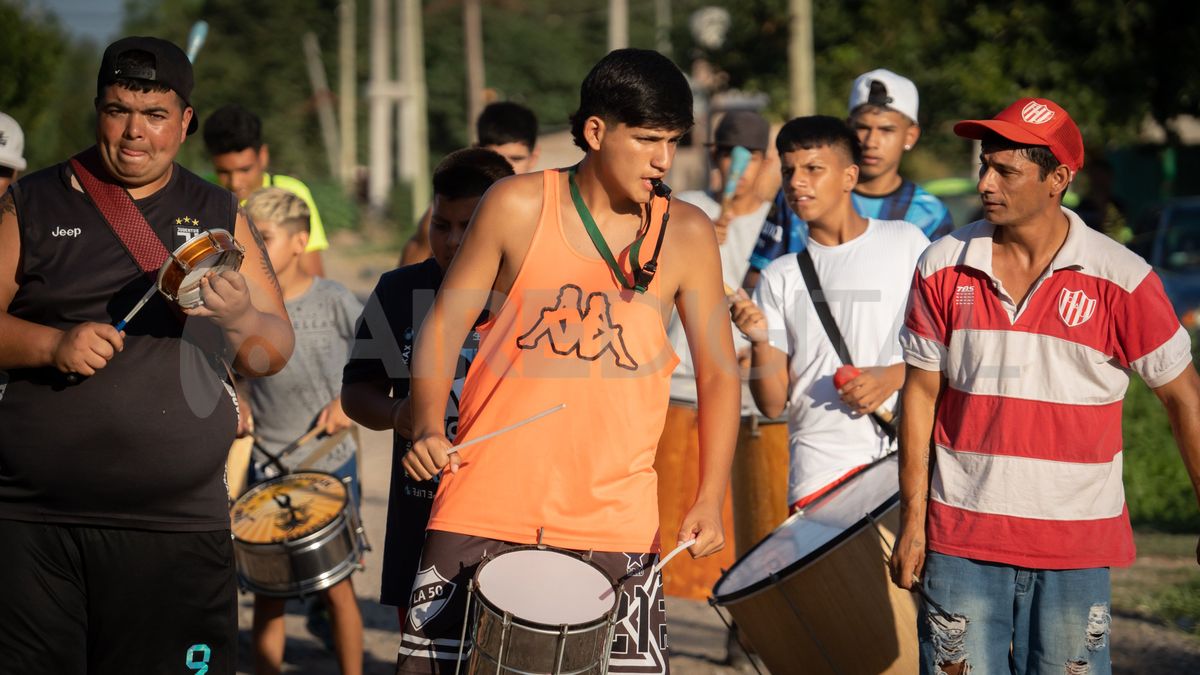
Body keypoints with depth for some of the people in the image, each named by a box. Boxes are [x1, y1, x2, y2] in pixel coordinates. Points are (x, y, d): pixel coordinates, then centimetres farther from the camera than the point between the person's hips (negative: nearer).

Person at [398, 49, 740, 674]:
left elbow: (718, 372, 7)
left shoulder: (685, 235, 3)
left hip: (614, 522, 1)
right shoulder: (519, 207, -1)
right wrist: (428, 428, -11)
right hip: (486, 507, -1)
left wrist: (709, 499, -4)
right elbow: (445, 325, 5)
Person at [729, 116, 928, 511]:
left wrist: (893, 376, -9)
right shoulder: (780, 277, 11)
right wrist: (761, 341, -11)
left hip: (906, 452, -1)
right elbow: (773, 404, 6)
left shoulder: (905, 242, 7)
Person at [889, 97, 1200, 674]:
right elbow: (921, 393, 6)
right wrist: (912, 521, 4)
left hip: (1075, 546, -1)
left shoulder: (1122, 280, -6)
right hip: (961, 541, 2)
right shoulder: (943, 268, 0)